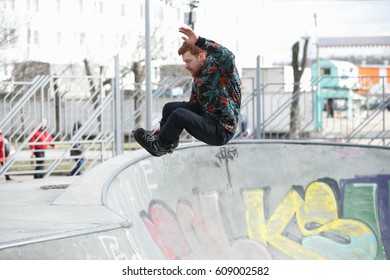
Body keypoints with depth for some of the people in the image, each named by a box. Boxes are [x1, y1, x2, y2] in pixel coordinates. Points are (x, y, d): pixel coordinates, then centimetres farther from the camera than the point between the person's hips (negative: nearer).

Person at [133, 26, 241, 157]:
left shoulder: (220, 67, -13)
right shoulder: (198, 78, 13)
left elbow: (228, 56, -38)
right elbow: (192, 105, 21)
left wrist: (199, 41, -39)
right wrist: (165, 126, 20)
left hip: (222, 131, -9)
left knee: (178, 114, -22)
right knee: (169, 107, 6)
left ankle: (160, 146, 1)